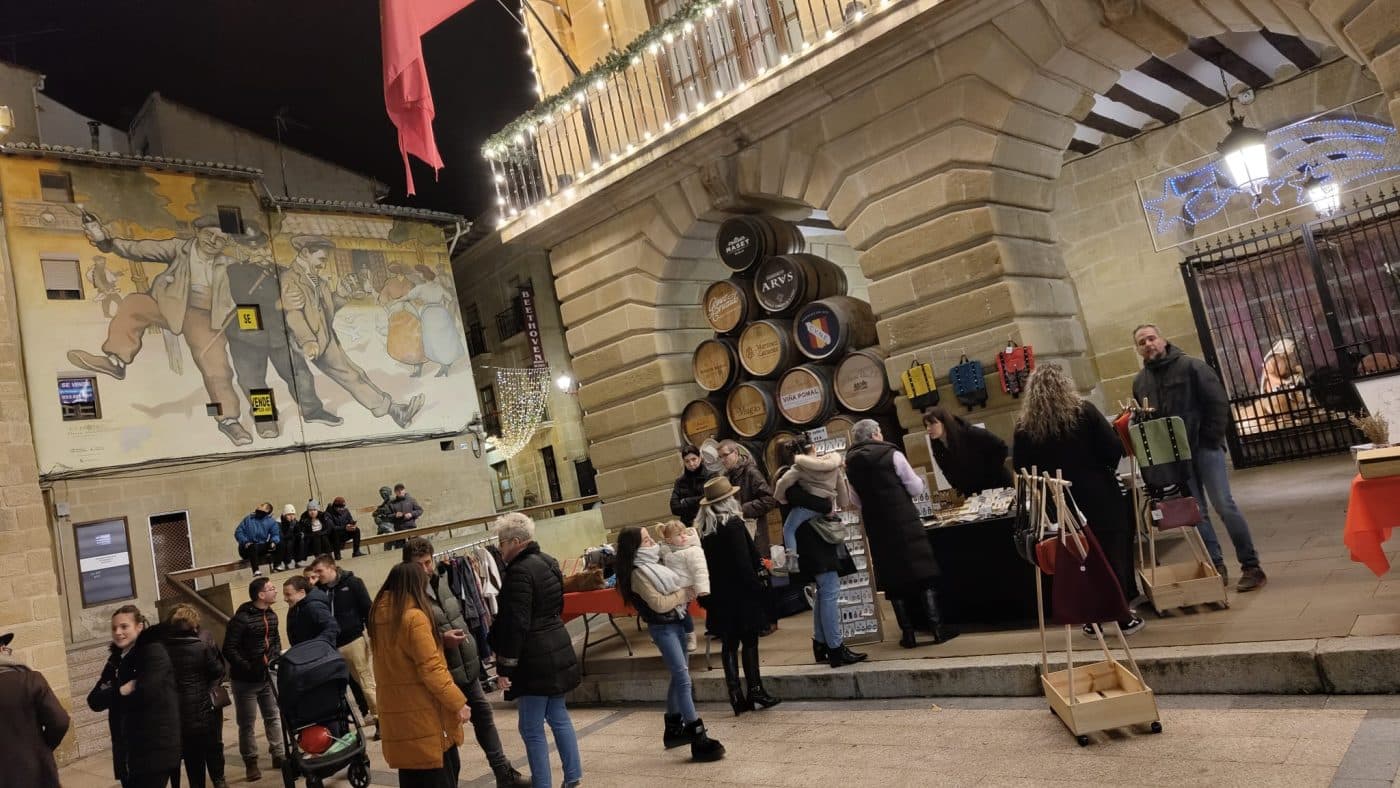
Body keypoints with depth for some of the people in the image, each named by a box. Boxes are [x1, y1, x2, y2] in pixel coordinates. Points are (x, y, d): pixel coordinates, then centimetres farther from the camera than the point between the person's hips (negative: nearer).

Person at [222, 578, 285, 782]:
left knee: (273, 717, 11)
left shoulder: (272, 615, 5)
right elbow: (229, 649, -19)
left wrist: (275, 659, 2)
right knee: (247, 723, 5)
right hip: (245, 680, -6)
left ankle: (278, 755, 21)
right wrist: (247, 668, -21)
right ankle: (251, 763, 16)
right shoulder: (241, 618, -18)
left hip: (268, 677, 6)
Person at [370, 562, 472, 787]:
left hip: (396, 710, 7)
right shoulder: (414, 616, -18)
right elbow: (430, 669, -20)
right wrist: (457, 701, -14)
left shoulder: (380, 616, 6)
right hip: (423, 712, -7)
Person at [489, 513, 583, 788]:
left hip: (534, 660, -9)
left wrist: (505, 667, -16)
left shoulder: (519, 572, -19)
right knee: (558, 715, 19)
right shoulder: (548, 562, 9)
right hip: (557, 650, 9)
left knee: (532, 728, 1)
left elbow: (516, 624, -21)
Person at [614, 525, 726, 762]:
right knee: (683, 679, -11)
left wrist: (687, 591, 0)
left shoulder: (654, 562, 9)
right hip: (662, 627, -9)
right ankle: (699, 740, -9)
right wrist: (683, 593, -10)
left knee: (679, 676, 17)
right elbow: (659, 604, -20)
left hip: (676, 622, 9)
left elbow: (673, 586, 19)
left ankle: (673, 729, 31)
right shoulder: (638, 573, -17)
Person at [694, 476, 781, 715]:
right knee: (749, 641, 4)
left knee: (729, 643, 9)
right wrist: (757, 587, -11)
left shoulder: (705, 529, 6)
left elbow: (707, 563, 9)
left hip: (719, 597, 6)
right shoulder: (733, 525, -14)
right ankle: (755, 690, 7)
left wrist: (708, 595, 14)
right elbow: (744, 563, -18)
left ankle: (736, 695, 11)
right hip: (741, 595, -6)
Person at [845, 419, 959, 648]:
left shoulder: (851, 464, 3)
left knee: (893, 580, 9)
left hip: (876, 527, 4)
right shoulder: (892, 455, -9)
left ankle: (908, 634, 10)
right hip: (904, 523, -4)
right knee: (922, 573, 4)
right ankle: (938, 628, 3)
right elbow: (916, 488, -4)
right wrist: (922, 483, 17)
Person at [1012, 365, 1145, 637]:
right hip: (1100, 497, -2)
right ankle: (1124, 617, 17)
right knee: (1114, 555, 11)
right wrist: (1104, 468, 11)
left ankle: (1093, 620, 21)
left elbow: (1021, 469, 1)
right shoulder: (1083, 411, -9)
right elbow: (1114, 449, -10)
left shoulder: (1024, 426, -4)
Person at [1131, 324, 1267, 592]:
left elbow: (1219, 402, -8)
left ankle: (1251, 566, 4)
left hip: (1204, 448, -4)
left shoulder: (1192, 366, -5)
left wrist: (1212, 439, -11)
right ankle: (1216, 567, 16)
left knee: (1224, 505, -5)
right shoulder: (1140, 381, 9)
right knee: (1197, 513, 8)